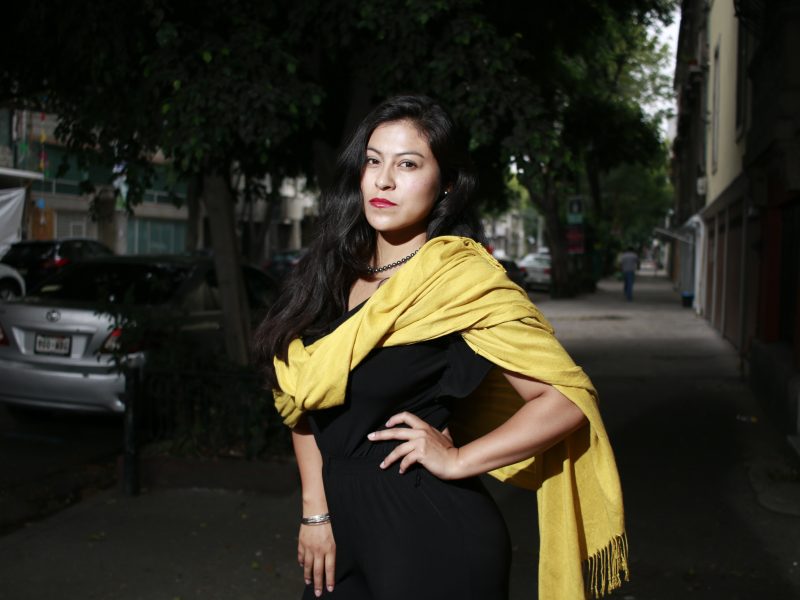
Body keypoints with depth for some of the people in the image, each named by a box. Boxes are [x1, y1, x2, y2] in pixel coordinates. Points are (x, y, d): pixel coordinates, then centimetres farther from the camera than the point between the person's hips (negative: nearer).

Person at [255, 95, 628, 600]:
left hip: (432, 537, -6)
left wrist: (457, 460, -16)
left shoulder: (463, 279, -15)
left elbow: (570, 396, -17)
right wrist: (316, 513, 0)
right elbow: (305, 402, 8)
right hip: (343, 528, 6)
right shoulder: (336, 275, 5)